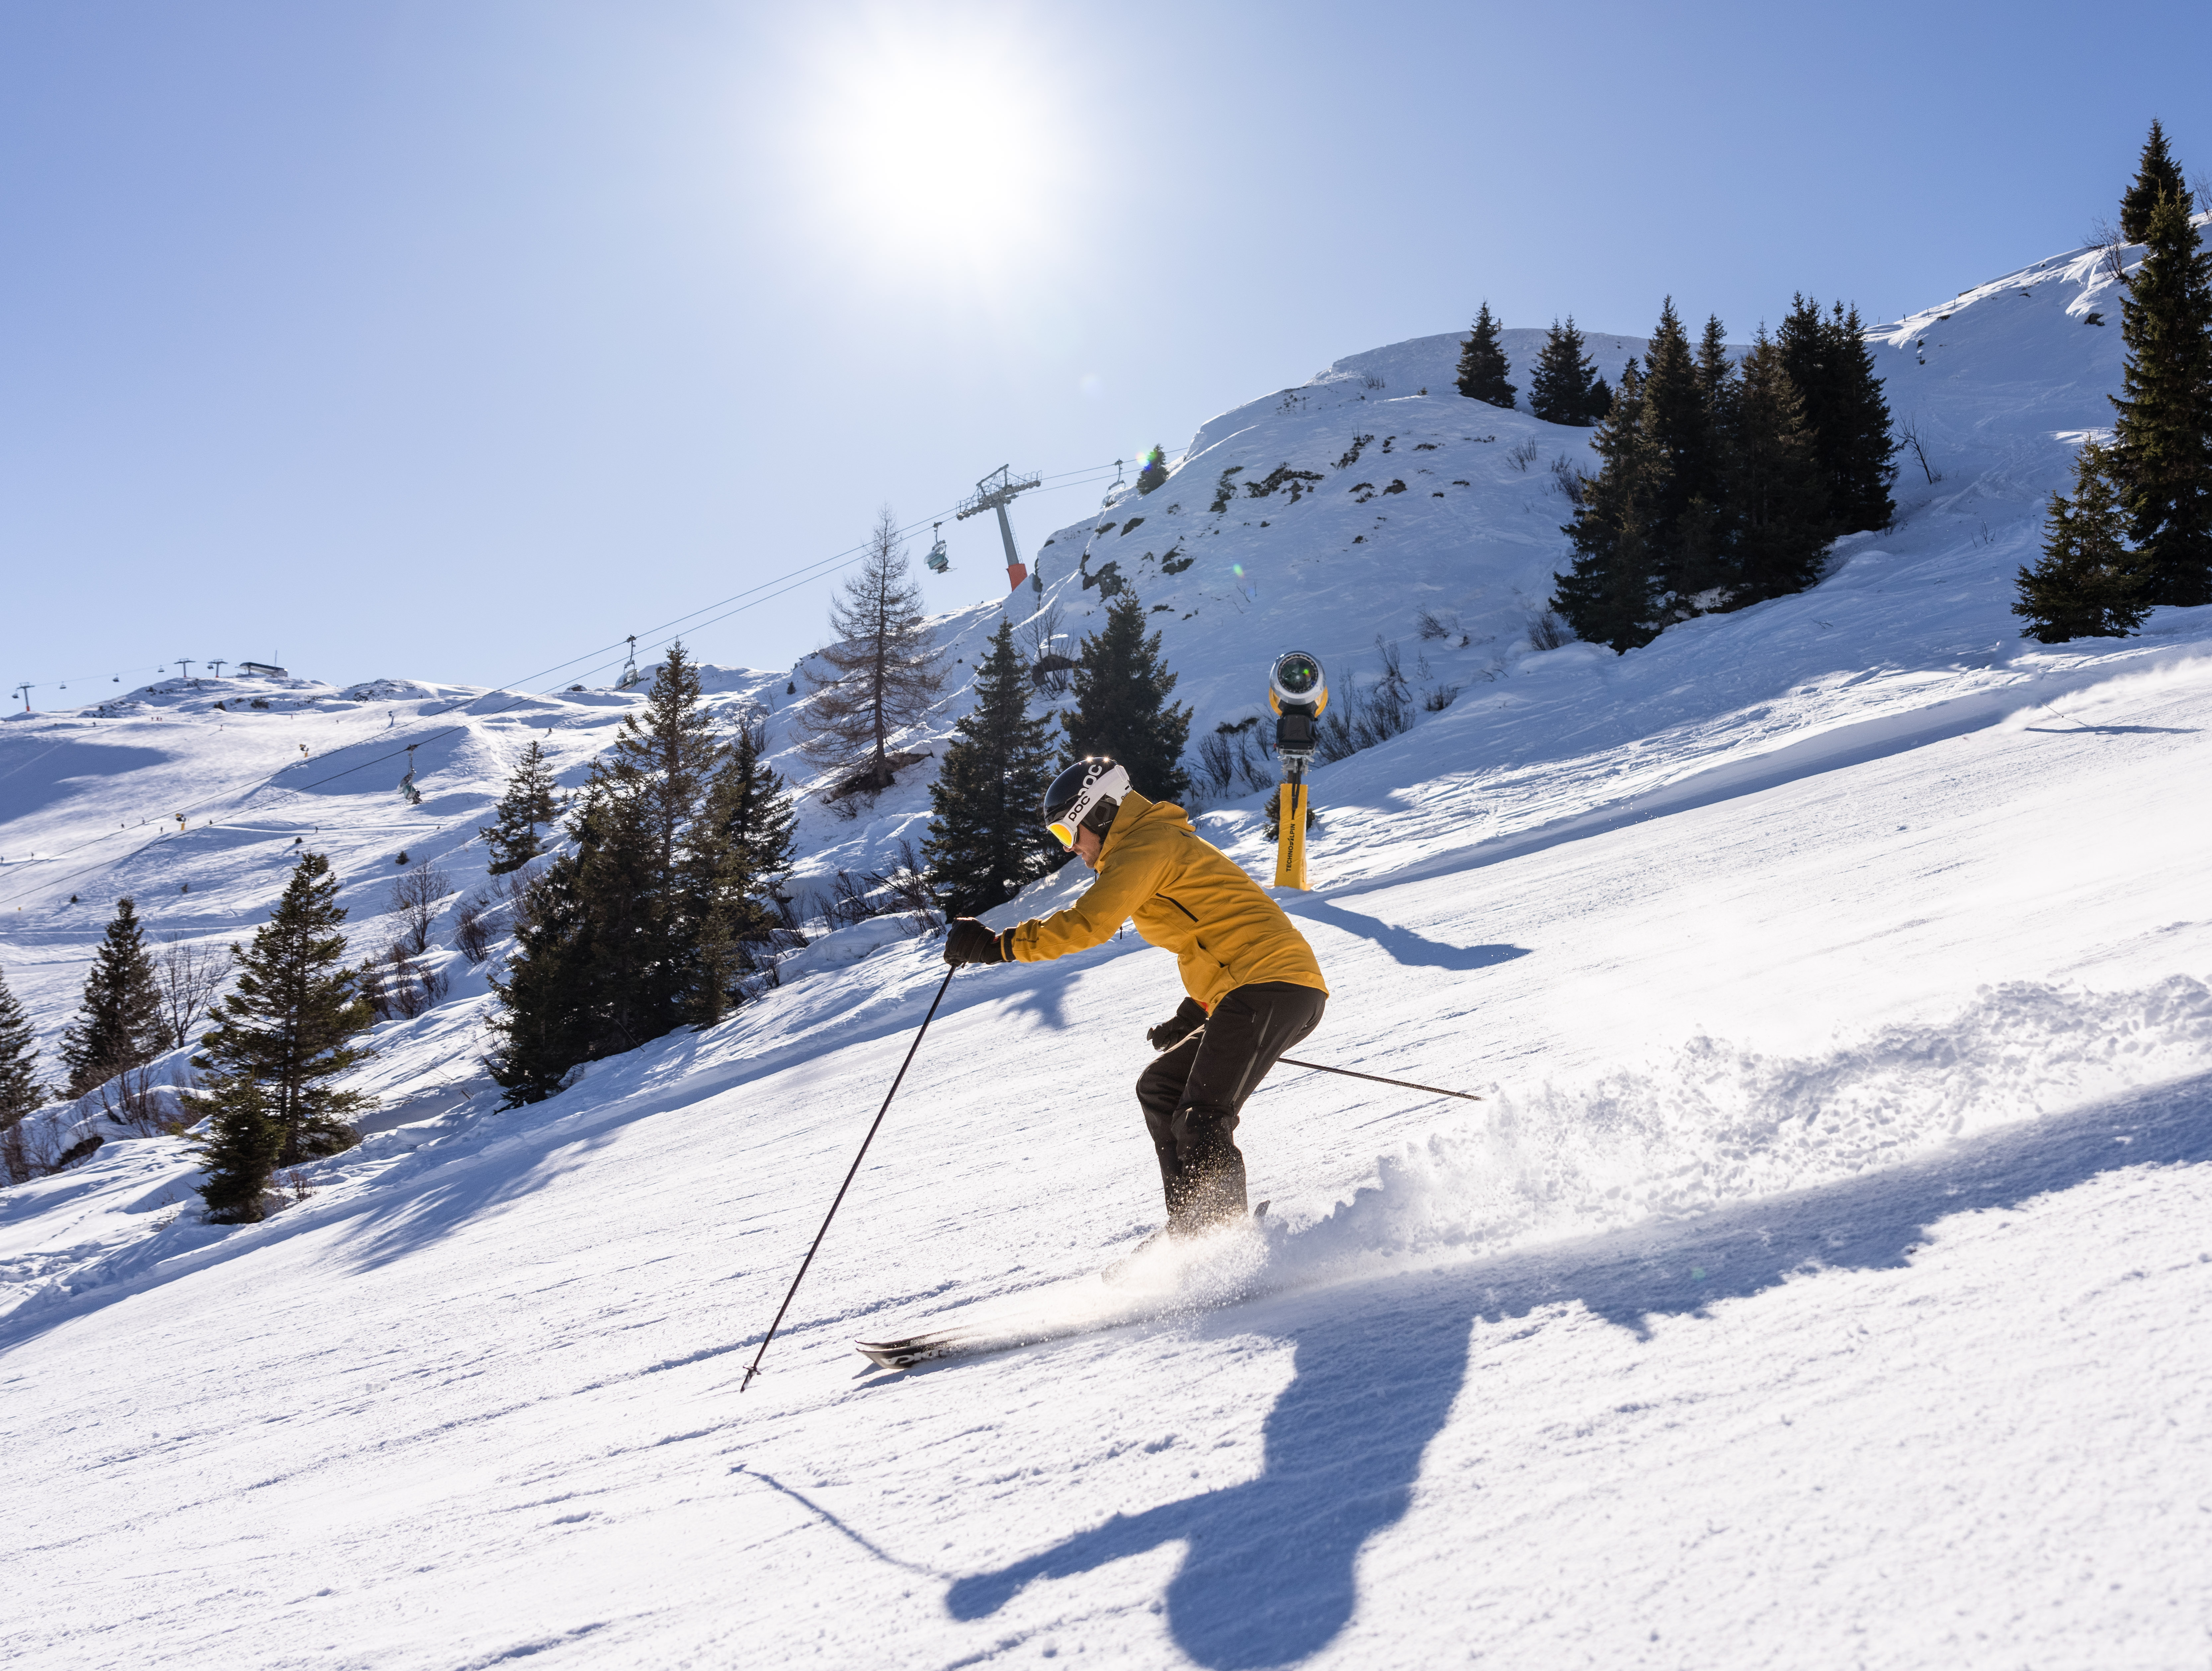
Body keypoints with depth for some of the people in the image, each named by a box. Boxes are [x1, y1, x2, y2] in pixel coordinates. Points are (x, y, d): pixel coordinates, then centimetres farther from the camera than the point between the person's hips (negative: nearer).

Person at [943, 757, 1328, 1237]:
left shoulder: (1146, 844, -5)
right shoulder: (1161, 844, 27)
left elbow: (1087, 924, -18)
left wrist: (996, 945, -12)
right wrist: (1190, 1017, 27)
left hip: (1271, 987, -11)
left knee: (1201, 1122, -18)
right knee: (1159, 1088, 16)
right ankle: (1190, 1227, 13)